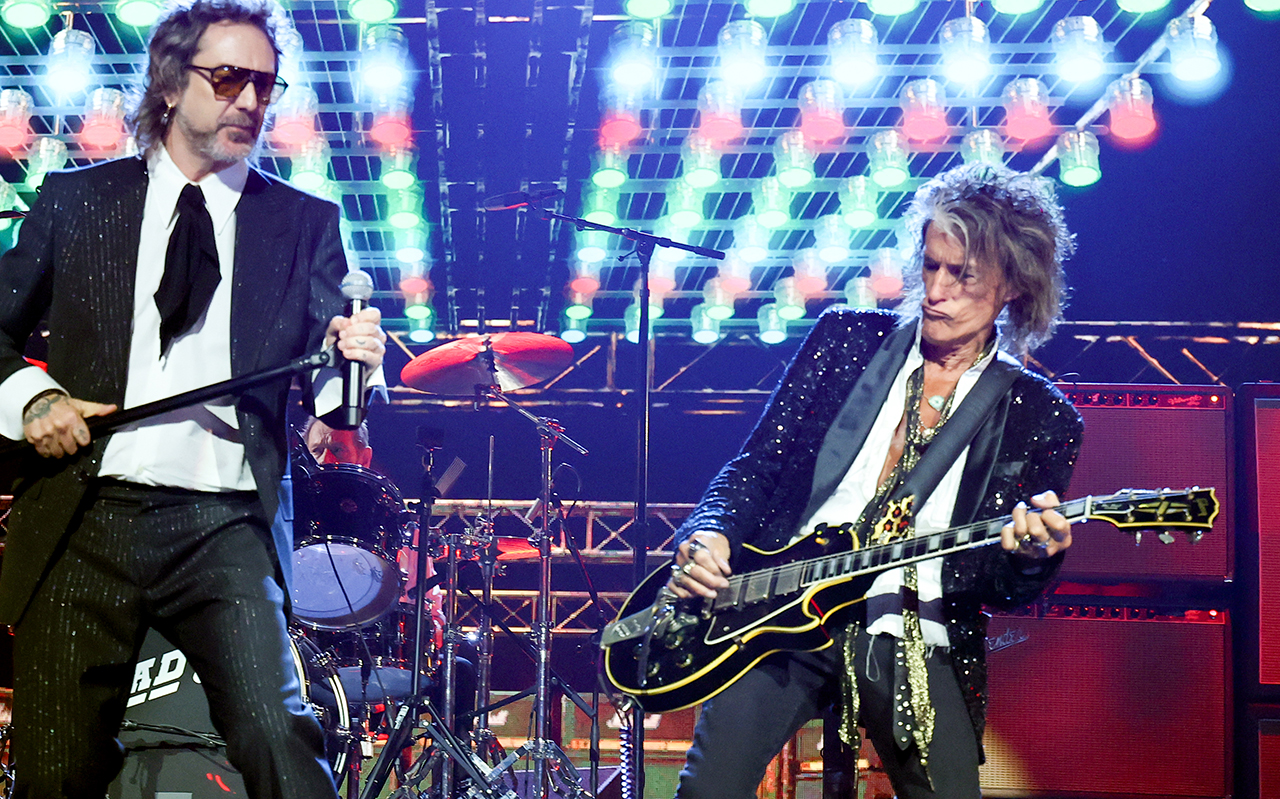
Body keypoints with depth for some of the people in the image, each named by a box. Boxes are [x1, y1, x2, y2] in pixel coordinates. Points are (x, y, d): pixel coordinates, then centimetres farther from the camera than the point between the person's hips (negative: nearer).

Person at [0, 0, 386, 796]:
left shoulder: (304, 222, 11)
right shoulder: (76, 199, 11)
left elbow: (326, 382, 6)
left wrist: (352, 359, -17)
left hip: (227, 529, 0)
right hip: (84, 521, 1)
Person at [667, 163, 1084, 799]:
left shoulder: (1042, 418, 6)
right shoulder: (848, 337, 10)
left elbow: (1007, 588, 6)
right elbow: (756, 465, 11)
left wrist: (1029, 556, -17)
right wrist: (710, 532, -9)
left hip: (918, 646, 0)